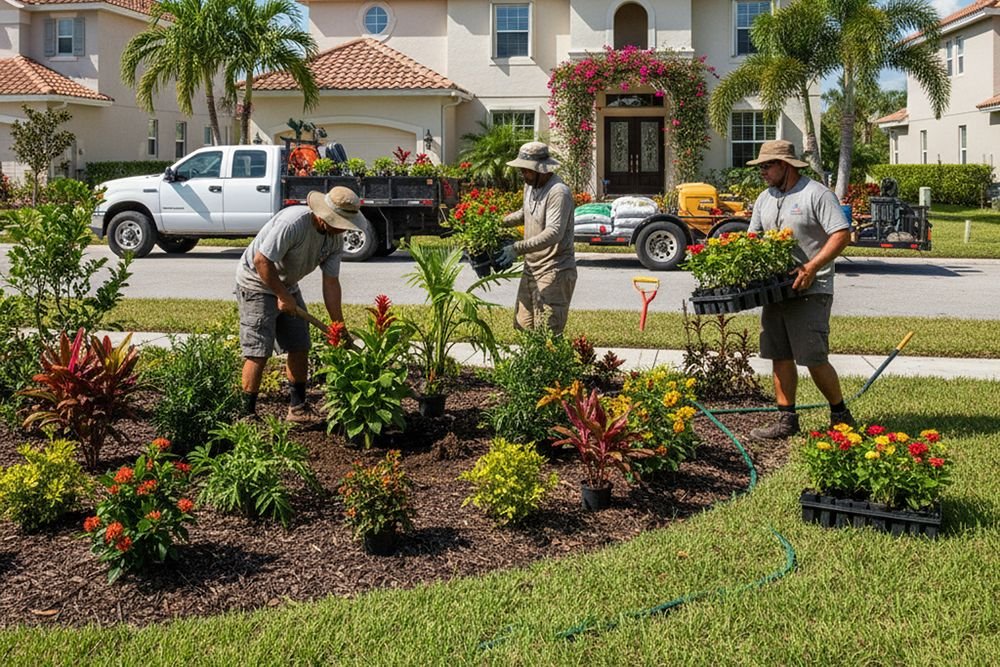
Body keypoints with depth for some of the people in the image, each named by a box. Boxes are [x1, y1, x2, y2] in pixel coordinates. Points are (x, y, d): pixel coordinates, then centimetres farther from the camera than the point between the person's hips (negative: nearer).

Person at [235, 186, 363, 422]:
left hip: (287, 286, 8)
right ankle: (247, 414, -1)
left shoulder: (335, 239, -7)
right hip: (256, 283, -8)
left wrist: (339, 327, -5)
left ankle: (298, 408, 19)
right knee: (258, 352, -10)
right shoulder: (292, 223, -31)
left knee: (300, 348, 8)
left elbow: (331, 283, -3)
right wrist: (283, 296, -21)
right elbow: (262, 261, -30)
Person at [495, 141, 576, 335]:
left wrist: (517, 248, -36)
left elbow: (554, 233, -30)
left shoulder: (558, 192, -20)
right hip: (531, 269, 9)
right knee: (523, 324, 13)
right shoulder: (530, 185, 10)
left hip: (554, 271, -9)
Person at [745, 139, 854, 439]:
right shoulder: (765, 198, 16)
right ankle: (786, 420, 15)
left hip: (810, 291, -7)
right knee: (780, 357, 7)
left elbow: (842, 234, -14)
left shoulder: (816, 194, -7)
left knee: (814, 359, -6)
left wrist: (811, 268, -23)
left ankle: (840, 415, 12)